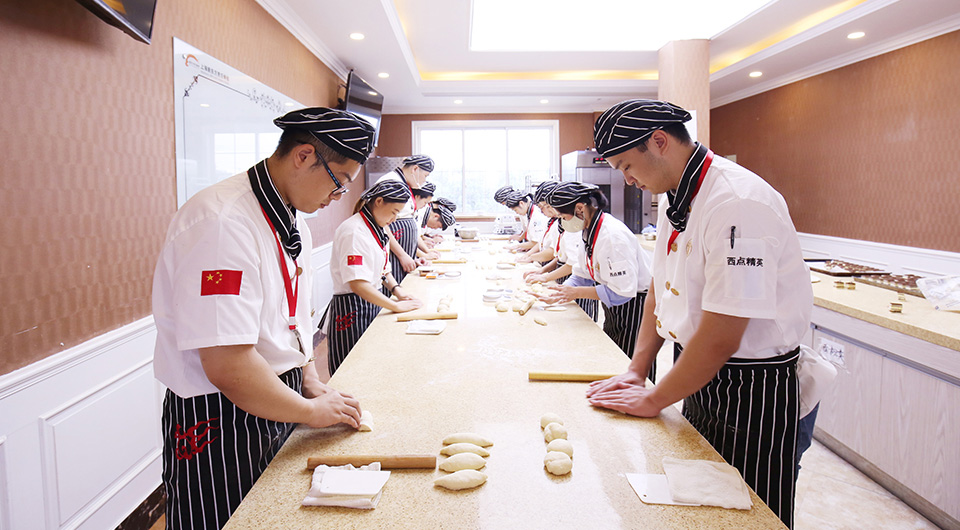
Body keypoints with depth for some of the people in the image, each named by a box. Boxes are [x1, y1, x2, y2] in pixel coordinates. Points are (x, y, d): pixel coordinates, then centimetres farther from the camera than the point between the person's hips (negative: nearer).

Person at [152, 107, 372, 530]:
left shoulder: (293, 220, 6)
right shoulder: (223, 224, -27)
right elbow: (228, 368, -30)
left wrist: (312, 386, 6)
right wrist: (310, 411, -17)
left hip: (275, 408, 9)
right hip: (221, 425, -8)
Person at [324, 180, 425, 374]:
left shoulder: (376, 228, 12)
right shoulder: (353, 231, -19)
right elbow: (357, 284, -26)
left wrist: (397, 291, 4)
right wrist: (395, 306, -22)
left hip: (373, 305, 9)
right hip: (352, 311, -9)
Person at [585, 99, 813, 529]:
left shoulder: (739, 204, -27)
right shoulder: (676, 196, 3)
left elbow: (721, 339, -27)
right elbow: (661, 285, 12)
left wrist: (654, 400, -14)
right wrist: (637, 370, 6)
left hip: (751, 391, -8)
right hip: (698, 374, 8)